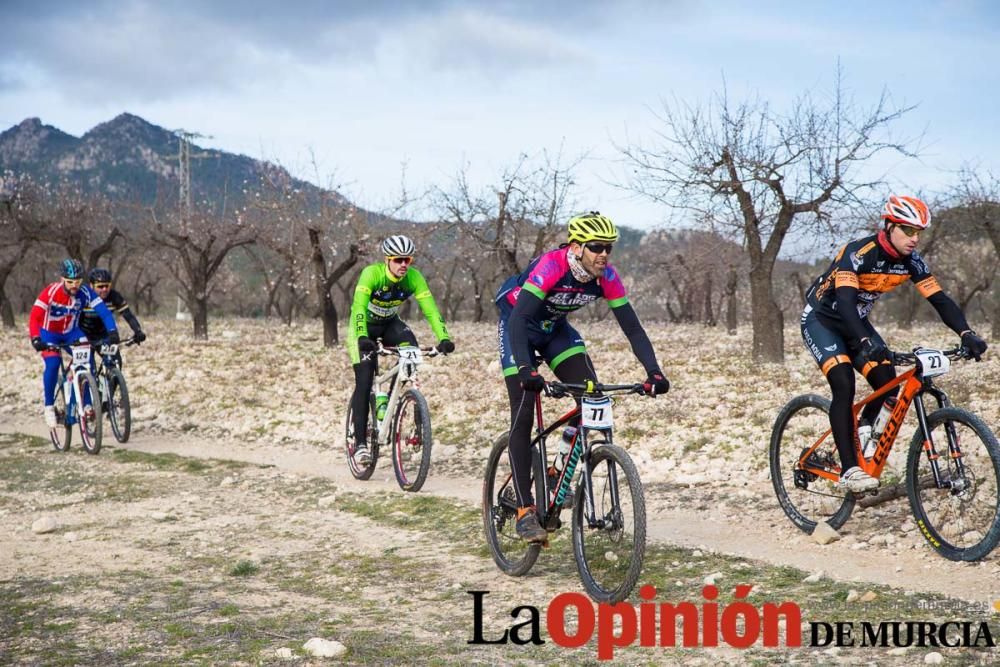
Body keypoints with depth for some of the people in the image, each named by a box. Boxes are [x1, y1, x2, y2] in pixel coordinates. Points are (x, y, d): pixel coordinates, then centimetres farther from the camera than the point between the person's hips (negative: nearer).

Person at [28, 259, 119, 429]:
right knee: (52, 364, -26)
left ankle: (87, 405, -11)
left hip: (71, 332, 2)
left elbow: (103, 311, -26)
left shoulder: (85, 293, -21)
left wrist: (112, 331, -42)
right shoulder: (51, 292, -29)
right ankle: (49, 406, -8)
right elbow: (34, 316, -34)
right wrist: (35, 339, -49)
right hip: (49, 333, -2)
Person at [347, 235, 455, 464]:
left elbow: (430, 309, -27)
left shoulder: (414, 277, -21)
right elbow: (359, 307, -43)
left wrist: (444, 338, -41)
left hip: (390, 323, 3)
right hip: (365, 326, -3)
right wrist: (362, 337, -58)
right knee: (364, 382, -15)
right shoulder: (371, 274, -31)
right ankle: (360, 442, -9)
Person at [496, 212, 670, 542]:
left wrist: (654, 372, -33)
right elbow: (519, 319, -44)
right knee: (523, 417, -14)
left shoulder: (607, 277, -19)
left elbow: (632, 328, -19)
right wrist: (526, 370, -57)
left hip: (555, 329, 5)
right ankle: (525, 511, -12)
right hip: (518, 325, -5)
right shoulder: (550, 266, -35)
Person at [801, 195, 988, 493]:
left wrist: (967, 334, -30)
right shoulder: (858, 253, -30)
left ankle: (863, 429, 21)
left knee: (887, 382, -11)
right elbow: (845, 301, -42)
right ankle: (849, 470, -23)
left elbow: (939, 299, -14)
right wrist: (865, 343, -57)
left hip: (855, 322, 6)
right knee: (844, 385, -24)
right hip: (821, 320, -6)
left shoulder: (911, 261, -11)